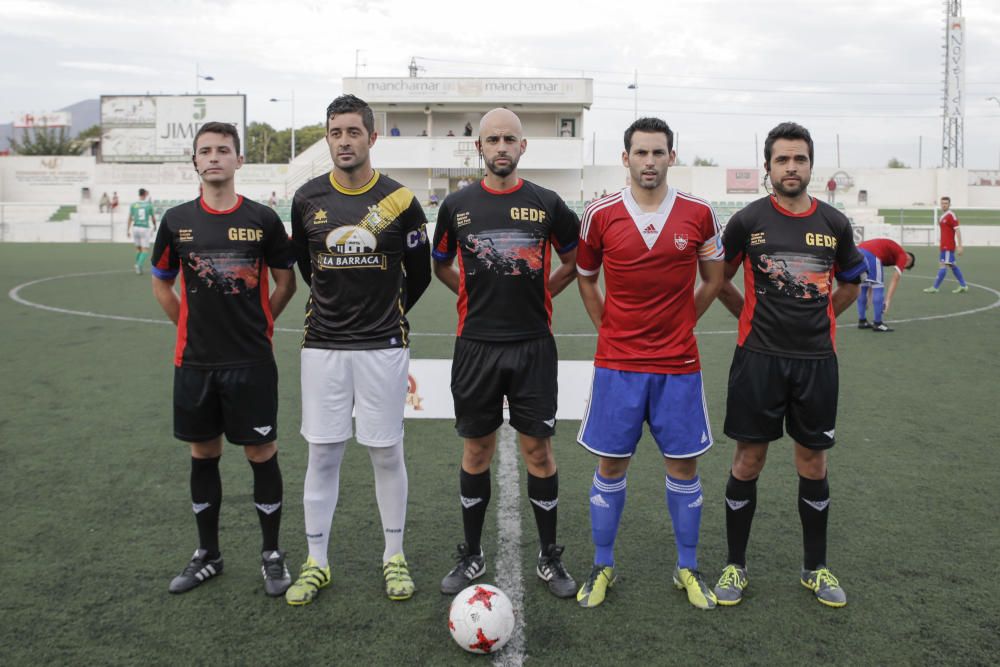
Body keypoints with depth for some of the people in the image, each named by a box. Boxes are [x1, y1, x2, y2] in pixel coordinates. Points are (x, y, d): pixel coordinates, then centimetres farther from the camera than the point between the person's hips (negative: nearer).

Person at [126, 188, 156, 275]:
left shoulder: (133, 205, 2)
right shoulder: (149, 204, -2)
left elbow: (130, 218, 1)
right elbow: (153, 218, 5)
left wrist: (128, 230, 6)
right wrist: (155, 226, 25)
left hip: (135, 228, 3)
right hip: (145, 228, -3)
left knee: (138, 248, 19)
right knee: (145, 250, 0)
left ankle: (138, 266, 20)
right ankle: (139, 265, -20)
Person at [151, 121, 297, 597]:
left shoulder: (262, 219, -3)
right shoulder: (177, 220, 3)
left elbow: (285, 281, 6)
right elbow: (161, 282, 14)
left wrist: (257, 324, 4)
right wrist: (191, 327, 9)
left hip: (252, 362, -2)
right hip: (194, 362, 3)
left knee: (261, 454, 3)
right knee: (203, 453, 12)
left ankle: (272, 554, 19)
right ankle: (208, 555, 27)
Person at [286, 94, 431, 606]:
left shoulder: (399, 200, -4)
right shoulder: (307, 199, 2)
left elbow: (419, 273, 8)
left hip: (382, 347, -1)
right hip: (323, 346, 2)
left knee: (385, 452, 6)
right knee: (322, 453, 6)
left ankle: (394, 556, 22)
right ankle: (316, 561, 19)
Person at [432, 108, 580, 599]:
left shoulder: (547, 204, 1)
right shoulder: (457, 205, 3)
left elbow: (573, 262, 14)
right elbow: (440, 265, 17)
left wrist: (538, 295, 6)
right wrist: (477, 296, 7)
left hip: (533, 346, -1)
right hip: (476, 346, 1)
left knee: (539, 450, 4)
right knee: (476, 451, 9)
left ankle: (549, 557, 20)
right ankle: (472, 555, 24)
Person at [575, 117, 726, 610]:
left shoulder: (699, 214, -1)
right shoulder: (600, 215, -2)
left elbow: (713, 280, 12)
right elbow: (585, 277, 12)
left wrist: (679, 324, 7)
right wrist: (608, 329, 5)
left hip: (678, 364, 1)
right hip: (617, 362, 0)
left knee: (683, 465, 8)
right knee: (610, 465, 6)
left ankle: (688, 568, 25)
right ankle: (602, 567, 23)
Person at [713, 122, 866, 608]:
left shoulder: (834, 223, 4)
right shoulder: (748, 221, -3)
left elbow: (850, 283, 19)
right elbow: (719, 278, 9)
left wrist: (816, 320, 12)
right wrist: (754, 315, 7)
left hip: (816, 361, 2)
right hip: (759, 359, -2)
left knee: (813, 465, 11)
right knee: (748, 462, 5)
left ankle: (815, 568, 27)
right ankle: (735, 565, 20)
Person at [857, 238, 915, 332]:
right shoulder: (903, 255, 15)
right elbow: (895, 280, 3)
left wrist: (870, 298, 38)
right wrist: (888, 300, 0)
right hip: (871, 254, -8)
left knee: (862, 287, 19)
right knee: (878, 287, 3)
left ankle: (862, 321, 25)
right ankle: (878, 324, 6)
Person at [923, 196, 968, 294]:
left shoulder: (951, 215, -12)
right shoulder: (943, 216, 14)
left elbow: (957, 231, -15)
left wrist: (959, 246, -19)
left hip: (948, 246, -10)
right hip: (944, 245, 10)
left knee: (944, 265, -7)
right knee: (953, 265, 14)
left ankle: (935, 287, -6)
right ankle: (963, 285, 21)